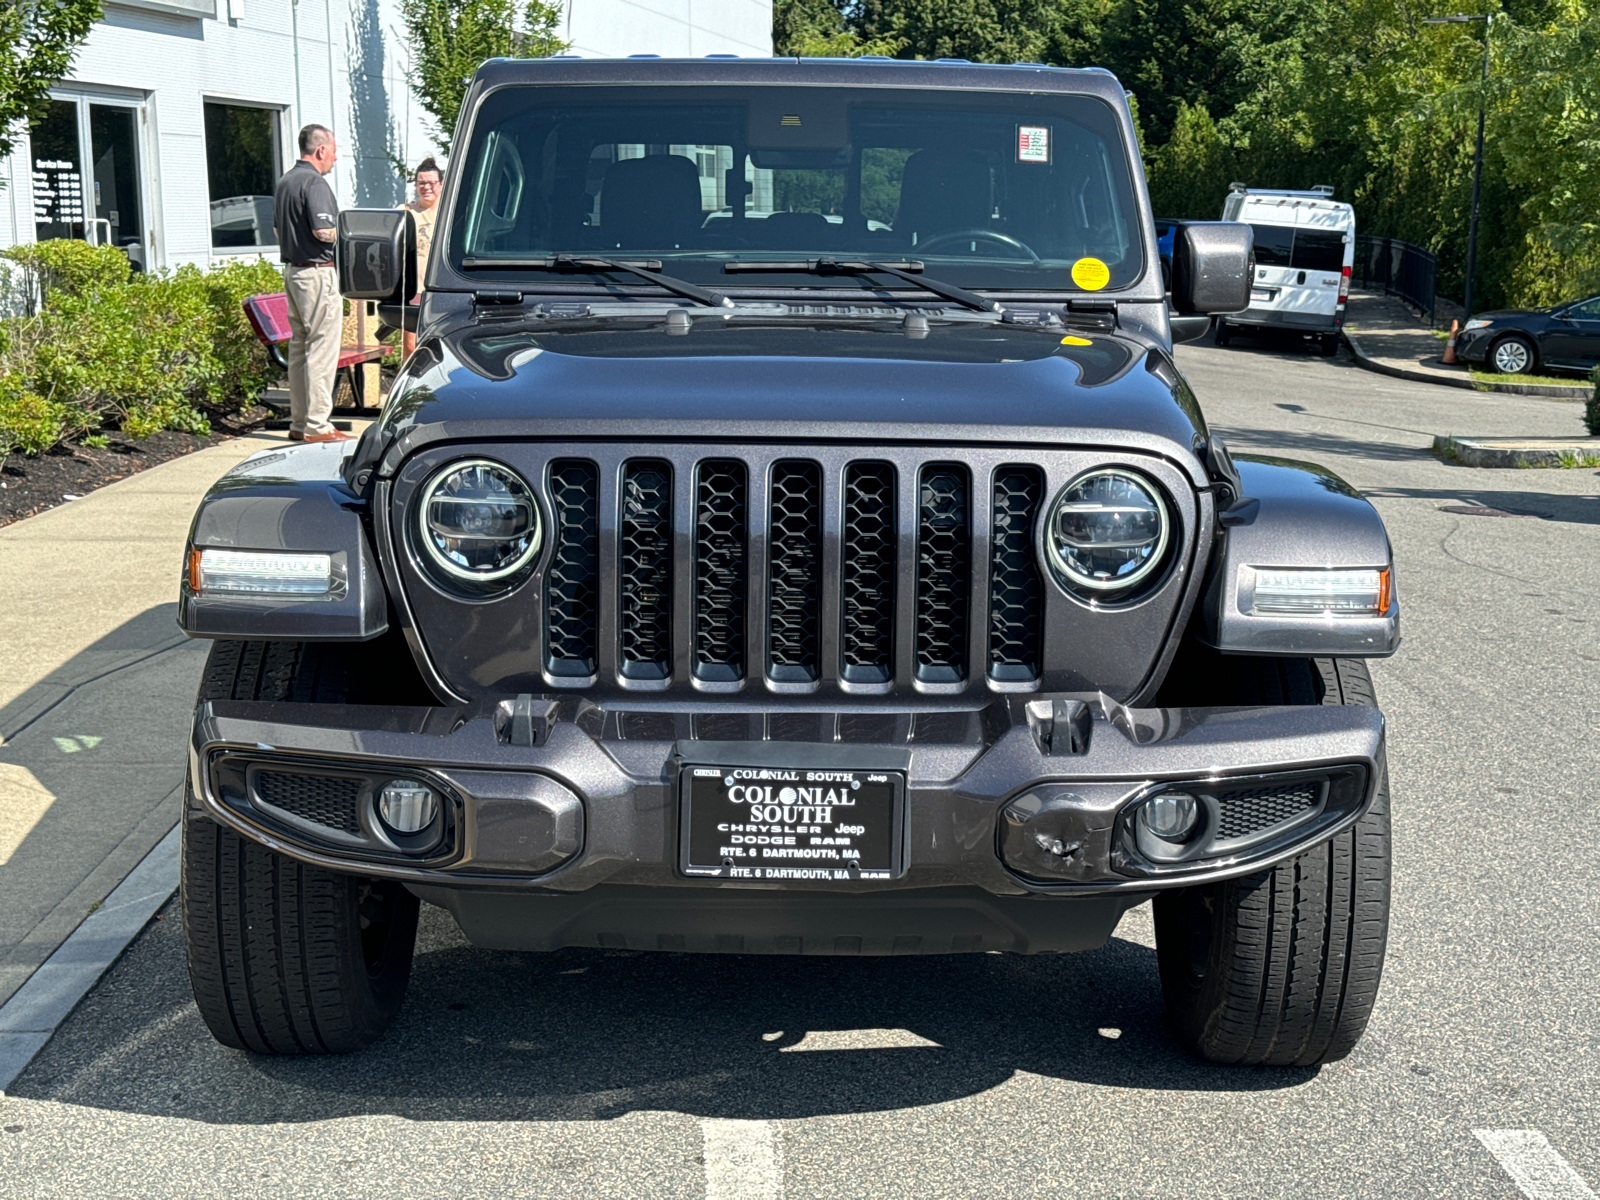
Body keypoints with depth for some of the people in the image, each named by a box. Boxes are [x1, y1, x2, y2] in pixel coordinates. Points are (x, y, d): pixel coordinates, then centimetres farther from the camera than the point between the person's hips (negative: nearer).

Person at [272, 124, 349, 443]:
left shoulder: (285, 181, 16)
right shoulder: (314, 182, -14)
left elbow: (277, 229, 23)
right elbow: (323, 230, -23)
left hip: (292, 270, 10)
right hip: (318, 272, -10)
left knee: (299, 346, 12)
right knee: (322, 349, -7)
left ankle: (299, 423, 17)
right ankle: (317, 426, -6)